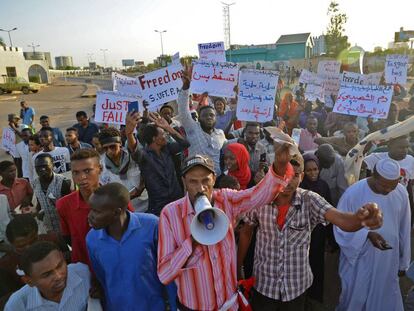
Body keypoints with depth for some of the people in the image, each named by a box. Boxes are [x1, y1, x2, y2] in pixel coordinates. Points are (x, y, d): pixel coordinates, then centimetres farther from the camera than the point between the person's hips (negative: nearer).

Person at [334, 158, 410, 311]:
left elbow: (403, 231, 3)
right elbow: (340, 227, -12)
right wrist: (367, 235, -28)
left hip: (388, 262, 4)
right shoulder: (353, 193, -22)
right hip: (359, 261, -3)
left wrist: (403, 262, 11)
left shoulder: (401, 193, -8)